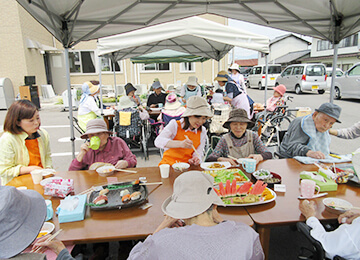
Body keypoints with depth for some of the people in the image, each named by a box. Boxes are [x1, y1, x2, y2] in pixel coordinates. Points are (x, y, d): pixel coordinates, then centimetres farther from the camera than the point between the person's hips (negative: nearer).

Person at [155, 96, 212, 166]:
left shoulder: (202, 131, 7)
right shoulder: (175, 125, -6)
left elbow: (198, 152, 7)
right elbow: (158, 142, -19)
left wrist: (197, 159, -19)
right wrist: (180, 144, -34)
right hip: (169, 164, -3)